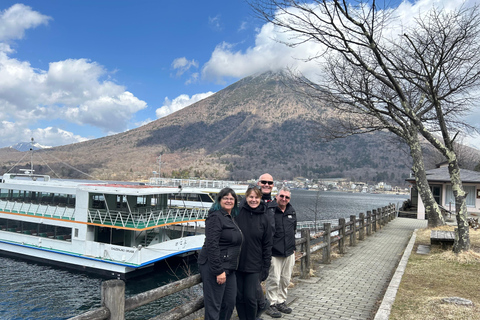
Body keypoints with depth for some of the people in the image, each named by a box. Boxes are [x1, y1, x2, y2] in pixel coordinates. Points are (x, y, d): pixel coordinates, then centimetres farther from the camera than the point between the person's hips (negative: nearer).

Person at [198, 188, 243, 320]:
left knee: (229, 303, 16)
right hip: (214, 267, -9)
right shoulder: (215, 217, -13)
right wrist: (219, 271, -22)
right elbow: (212, 245, -20)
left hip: (229, 268, 9)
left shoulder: (231, 218, 16)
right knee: (214, 306, -1)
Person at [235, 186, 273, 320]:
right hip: (236, 263, 0)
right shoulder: (237, 214, -5)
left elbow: (267, 245, 4)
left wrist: (266, 268, 1)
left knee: (250, 297, 0)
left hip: (254, 266, 0)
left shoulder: (264, 219, 0)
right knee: (239, 297, 10)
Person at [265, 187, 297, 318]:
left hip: (289, 253, 6)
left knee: (285, 279, 14)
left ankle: (281, 302, 28)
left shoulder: (292, 211, 10)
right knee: (273, 280, -1)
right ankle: (271, 304, 13)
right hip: (274, 253, -6)